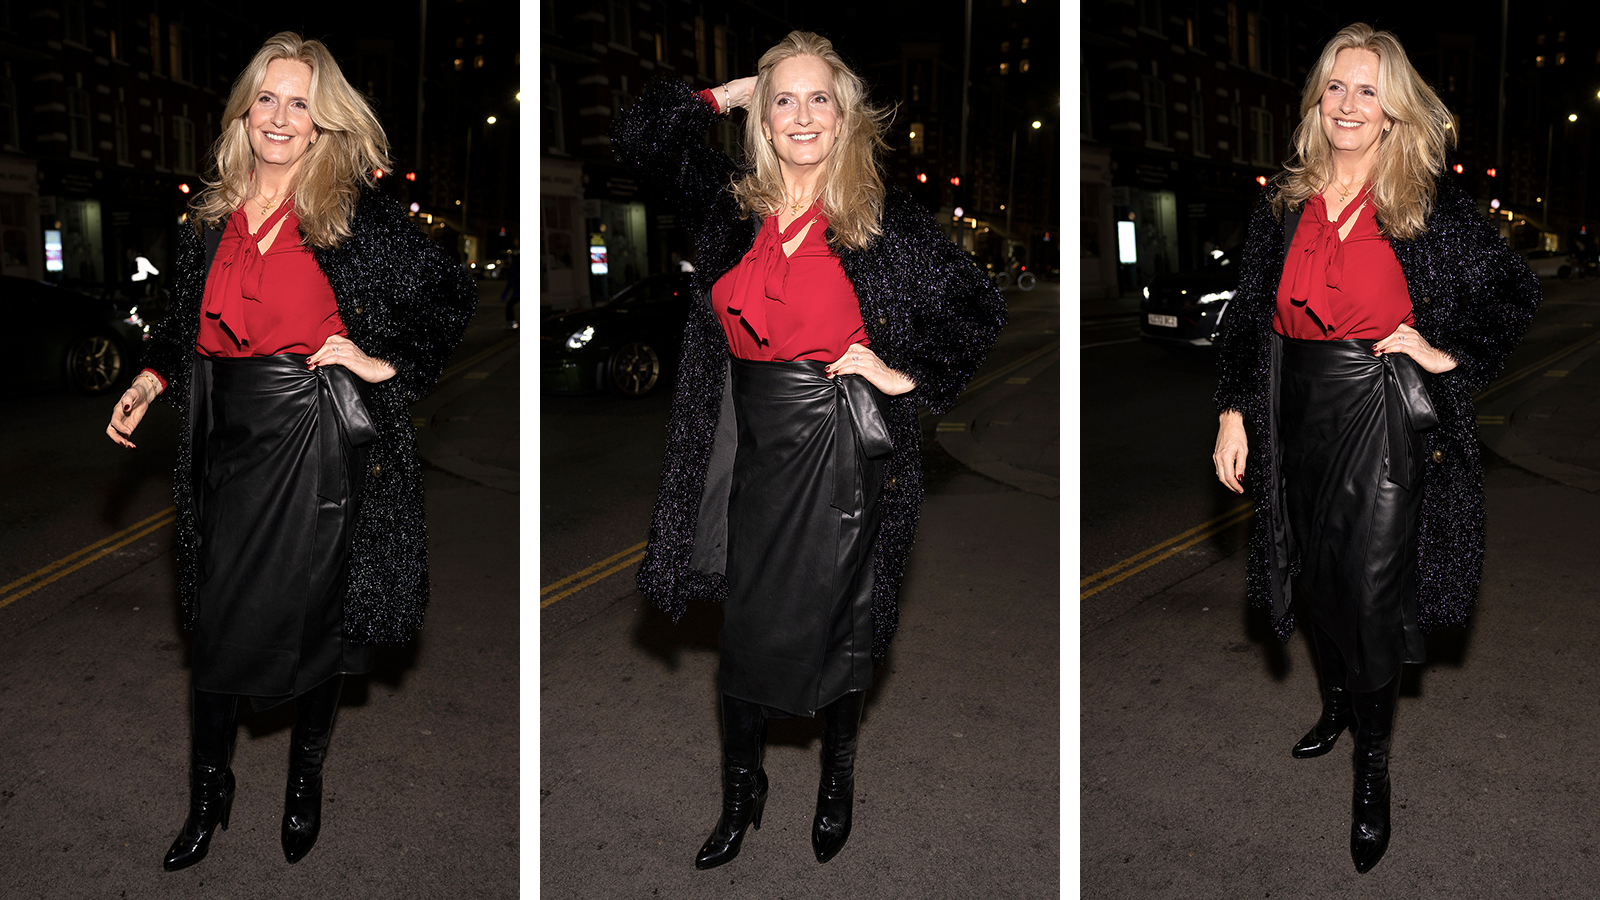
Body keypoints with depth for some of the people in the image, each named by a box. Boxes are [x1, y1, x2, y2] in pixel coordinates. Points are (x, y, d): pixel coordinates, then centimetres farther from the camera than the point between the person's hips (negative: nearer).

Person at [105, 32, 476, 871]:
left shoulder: (357, 214, -5)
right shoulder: (211, 217, 8)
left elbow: (453, 294, -2)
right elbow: (186, 323, 20)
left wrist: (387, 365, -9)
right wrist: (149, 380, 5)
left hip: (317, 444, -3)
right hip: (231, 445, 4)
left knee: (313, 618, 9)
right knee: (217, 624, 8)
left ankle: (306, 779, 31)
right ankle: (209, 791, 27)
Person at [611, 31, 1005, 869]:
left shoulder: (882, 219, -5)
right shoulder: (731, 203, 4)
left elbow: (980, 308, 1)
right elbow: (637, 133, 8)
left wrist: (907, 377, -6)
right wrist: (728, 94, 4)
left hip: (838, 448, -3)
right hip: (751, 446, 3)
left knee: (835, 623, 10)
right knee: (744, 629, 11)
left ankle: (837, 783, 35)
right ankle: (740, 794, 30)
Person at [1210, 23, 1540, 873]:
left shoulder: (1430, 203, -4)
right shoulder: (1284, 202, 5)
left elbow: (1515, 289, 3)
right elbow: (1247, 315, 8)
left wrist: (1450, 354, -8)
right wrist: (1233, 413, 2)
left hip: (1385, 419, -4)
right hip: (1299, 415, 4)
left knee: (1373, 592, -3)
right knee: (1314, 572, 15)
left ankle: (1373, 768, 14)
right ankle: (1337, 702, 42)